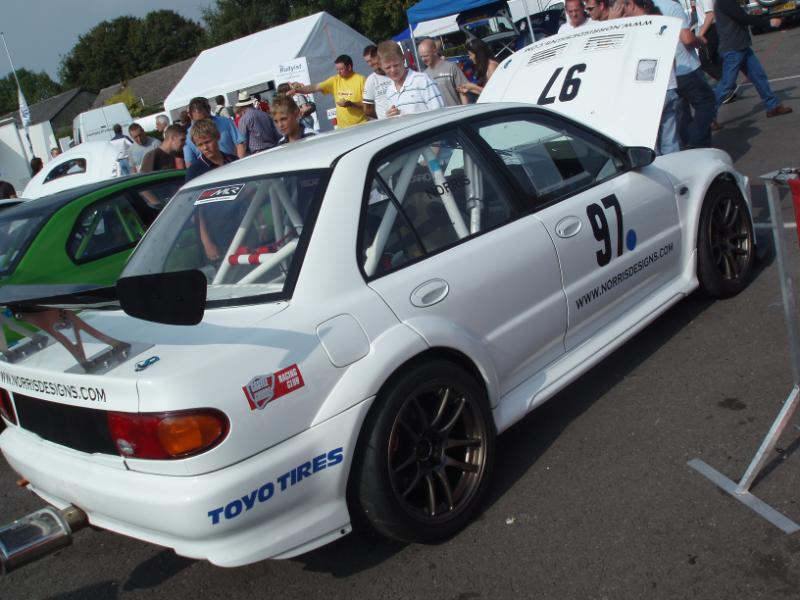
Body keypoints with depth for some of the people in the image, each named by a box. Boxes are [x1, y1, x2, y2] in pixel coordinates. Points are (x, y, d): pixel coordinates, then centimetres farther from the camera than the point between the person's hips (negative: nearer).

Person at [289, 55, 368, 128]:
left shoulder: (361, 80, -6)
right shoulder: (335, 80, 7)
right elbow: (315, 87, 1)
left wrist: (350, 103, -19)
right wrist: (297, 90, -11)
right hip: (342, 128, 4)